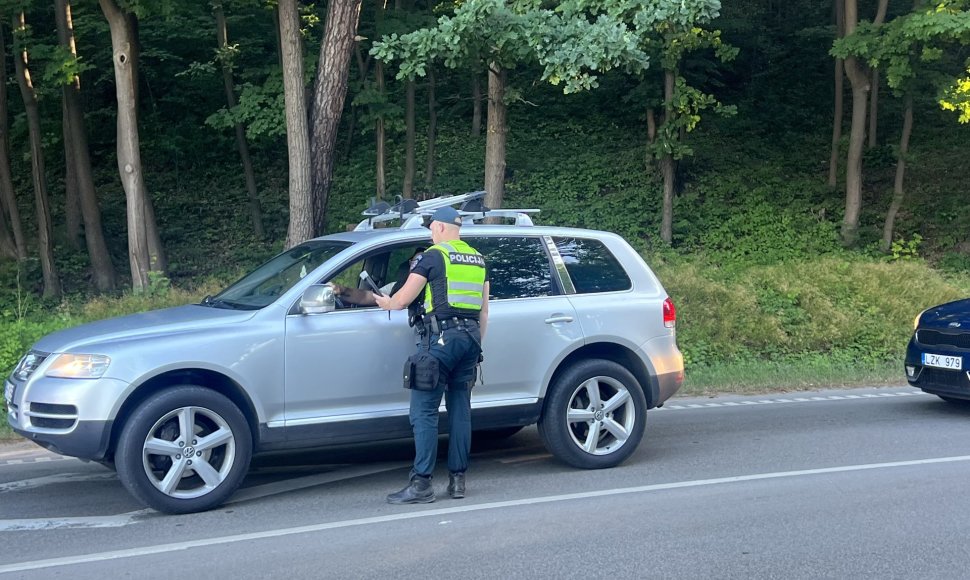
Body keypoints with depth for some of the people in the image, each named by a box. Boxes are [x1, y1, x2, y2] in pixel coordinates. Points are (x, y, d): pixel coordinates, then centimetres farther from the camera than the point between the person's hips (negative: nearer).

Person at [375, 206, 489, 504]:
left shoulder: (433, 256, -4)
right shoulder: (478, 259, 17)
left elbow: (402, 300, -3)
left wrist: (386, 302, 19)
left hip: (441, 335, -7)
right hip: (470, 335, 7)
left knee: (423, 412, -5)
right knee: (460, 409, 11)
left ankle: (421, 484, -7)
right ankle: (457, 480, 13)